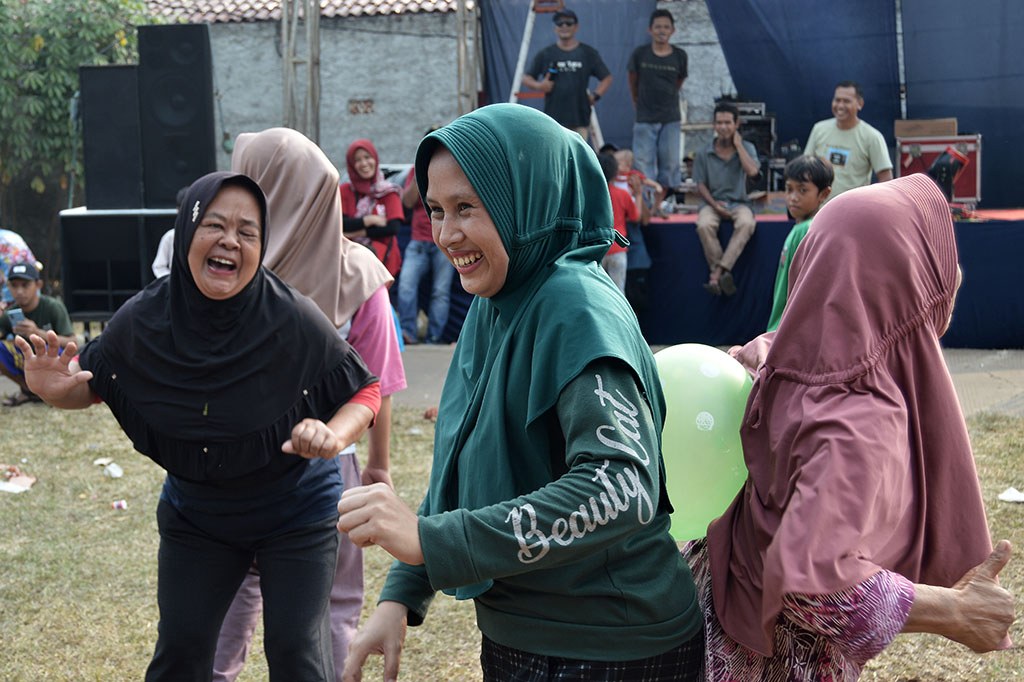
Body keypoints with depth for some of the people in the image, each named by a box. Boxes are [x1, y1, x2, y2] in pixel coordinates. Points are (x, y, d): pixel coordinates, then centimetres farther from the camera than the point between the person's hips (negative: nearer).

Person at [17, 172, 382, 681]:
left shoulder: (294, 322, -26)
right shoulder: (144, 321, -17)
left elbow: (365, 391, -13)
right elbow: (89, 384, 0)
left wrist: (332, 436, -33)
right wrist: (53, 389, -23)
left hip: (296, 517, -3)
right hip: (194, 514, 3)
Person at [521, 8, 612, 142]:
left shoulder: (588, 53, 9)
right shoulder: (545, 54, 8)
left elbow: (607, 78, 14)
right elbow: (526, 78, 13)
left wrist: (595, 95, -2)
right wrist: (538, 86, -8)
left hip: (580, 119, 0)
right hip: (553, 119, 0)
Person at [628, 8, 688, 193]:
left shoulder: (679, 56, 1)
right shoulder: (640, 54, -1)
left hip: (670, 120, 1)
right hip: (645, 120, -1)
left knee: (670, 163, 0)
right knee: (644, 164, -3)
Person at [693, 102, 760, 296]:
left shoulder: (747, 148, 5)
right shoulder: (704, 154, 4)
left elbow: (752, 171, -15)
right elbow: (701, 185, 6)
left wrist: (738, 144, -7)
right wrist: (714, 204, -11)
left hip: (739, 202, 0)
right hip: (712, 202, 0)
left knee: (746, 224, -36)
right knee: (704, 225, -35)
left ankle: (717, 274, -38)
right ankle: (723, 276, -27)